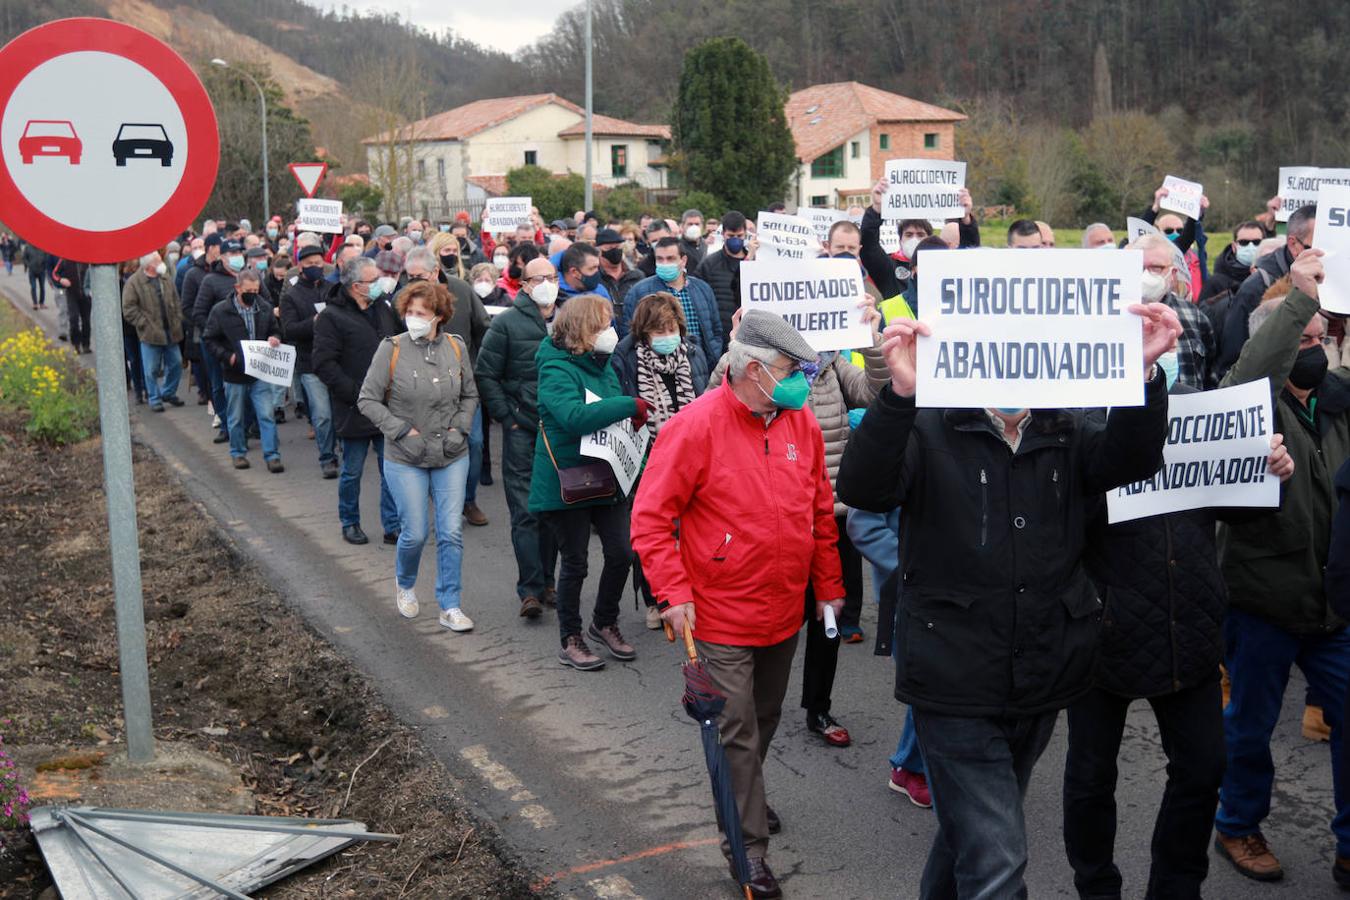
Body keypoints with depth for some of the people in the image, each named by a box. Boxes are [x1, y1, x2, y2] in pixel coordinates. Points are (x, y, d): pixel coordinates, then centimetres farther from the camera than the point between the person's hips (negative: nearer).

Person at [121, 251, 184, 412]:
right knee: (152, 369, 3)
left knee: (176, 364, 11)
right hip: (150, 333, -5)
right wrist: (144, 324, -14)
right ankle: (154, 399, 16)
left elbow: (176, 301, 16)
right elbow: (128, 309, -11)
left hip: (170, 331, 6)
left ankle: (168, 393, 30)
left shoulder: (166, 278, 8)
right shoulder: (134, 282, -11)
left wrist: (178, 319, 6)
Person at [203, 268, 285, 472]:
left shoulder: (264, 308, 2)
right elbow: (210, 340, -1)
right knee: (235, 418, 11)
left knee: (266, 415, -3)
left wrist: (275, 339, -8)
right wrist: (227, 356, -15)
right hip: (234, 374, -1)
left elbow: (275, 330, 15)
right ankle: (238, 453, 26)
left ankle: (272, 456, 1)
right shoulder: (221, 310, -6)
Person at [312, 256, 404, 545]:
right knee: (352, 472, 9)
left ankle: (393, 526, 12)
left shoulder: (383, 309, 9)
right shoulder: (332, 317, -10)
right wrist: (355, 394, -18)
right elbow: (324, 364, -15)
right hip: (355, 410, -5)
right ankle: (350, 523, 26)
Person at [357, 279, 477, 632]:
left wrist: (460, 428, -3)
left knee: (451, 532, -1)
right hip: (405, 459, -2)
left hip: (452, 457, 2)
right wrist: (403, 431, -13)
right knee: (414, 533, 2)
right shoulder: (391, 348, -10)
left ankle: (449, 607, 12)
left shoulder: (456, 347, -1)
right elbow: (368, 400, -6)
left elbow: (470, 395, 12)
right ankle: (404, 583, 34)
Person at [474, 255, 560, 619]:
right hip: (523, 430, -4)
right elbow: (485, 374, -2)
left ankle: (546, 580, 21)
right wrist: (508, 417, -7)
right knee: (525, 511, -5)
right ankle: (530, 589, -3)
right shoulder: (507, 323, -4)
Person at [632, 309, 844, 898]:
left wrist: (828, 587, 11)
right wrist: (674, 594, -19)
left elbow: (821, 513, 9)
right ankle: (748, 848, 17)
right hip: (723, 618, -6)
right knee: (738, 732, 2)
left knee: (764, 719, 23)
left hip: (785, 614, 6)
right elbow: (650, 517, -14)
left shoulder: (801, 423, 0)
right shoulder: (696, 426, -18)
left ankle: (744, 799, 46)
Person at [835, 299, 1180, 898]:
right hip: (957, 685, -5)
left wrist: (1143, 370, -30)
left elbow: (1132, 459, -12)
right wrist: (899, 392, -39)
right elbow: (861, 488, -23)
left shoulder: (1067, 436, 7)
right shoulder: (931, 431, -5)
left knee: (971, 832, 23)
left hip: (1043, 685, 5)